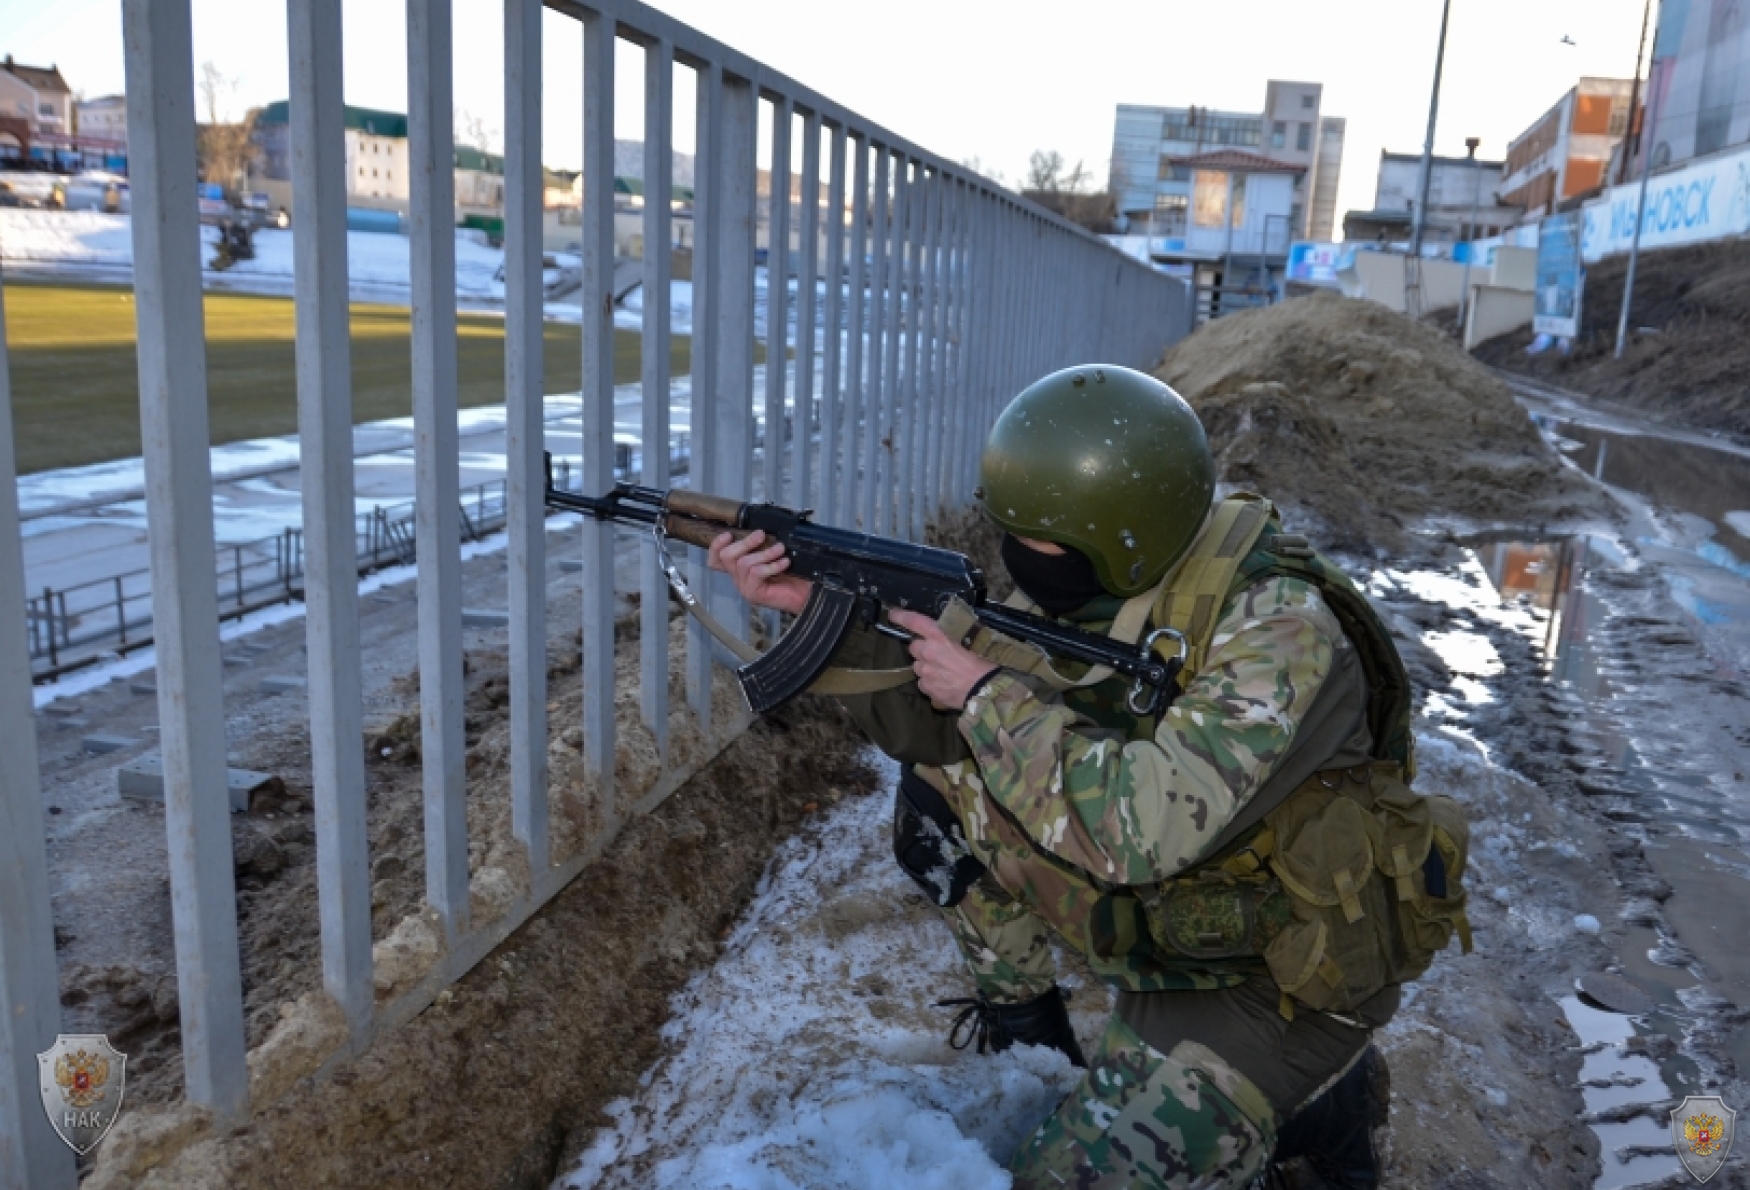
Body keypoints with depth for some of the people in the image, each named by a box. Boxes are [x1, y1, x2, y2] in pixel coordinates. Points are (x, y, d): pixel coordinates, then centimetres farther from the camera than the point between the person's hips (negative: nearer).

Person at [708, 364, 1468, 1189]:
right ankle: (1018, 1006, 20)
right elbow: (926, 718, -4)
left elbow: (1139, 830, -40)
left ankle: (1318, 1101, 7)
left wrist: (987, 695, -30)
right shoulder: (1080, 591, -10)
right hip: (1158, 914, 7)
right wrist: (819, 605, -15)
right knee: (938, 790, -2)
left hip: (1286, 966, -6)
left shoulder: (1276, 632, -31)